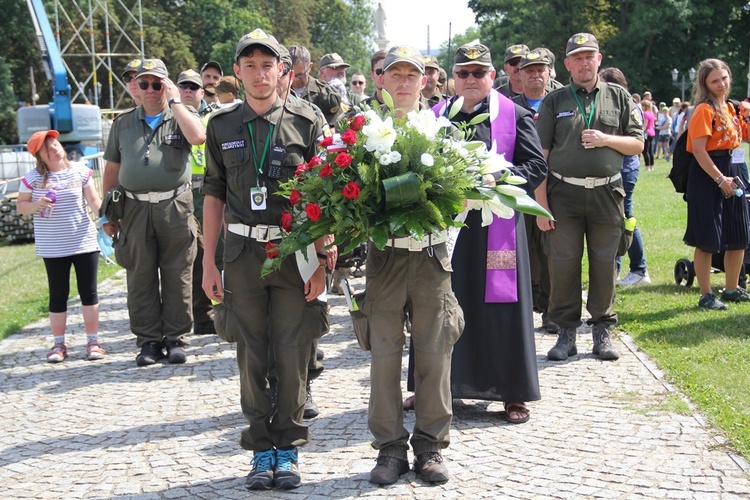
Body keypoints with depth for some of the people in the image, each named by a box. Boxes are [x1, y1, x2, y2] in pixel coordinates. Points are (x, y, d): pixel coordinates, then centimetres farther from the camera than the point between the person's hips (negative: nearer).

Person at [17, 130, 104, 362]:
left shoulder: (80, 171, -1)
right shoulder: (33, 178, -3)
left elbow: (94, 200, -1)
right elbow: (20, 206, 5)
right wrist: (36, 205, -16)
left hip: (84, 242, 1)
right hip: (53, 248, 0)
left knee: (89, 292, 4)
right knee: (58, 295, 6)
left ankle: (93, 341, 13)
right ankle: (58, 344, 16)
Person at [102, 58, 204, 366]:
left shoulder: (180, 117, 6)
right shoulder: (124, 123, 14)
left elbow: (198, 137, -18)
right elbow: (112, 168, 16)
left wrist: (175, 102, -8)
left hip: (175, 207, -2)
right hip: (135, 210, 2)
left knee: (177, 276, 2)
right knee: (140, 277, 4)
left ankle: (176, 338, 11)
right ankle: (149, 340, 12)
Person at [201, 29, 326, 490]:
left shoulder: (305, 122, 1)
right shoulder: (222, 126, 7)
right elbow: (214, 194, 11)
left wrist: (321, 261, -6)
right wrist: (209, 261, 5)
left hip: (294, 252, -2)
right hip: (242, 253, 2)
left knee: (293, 353, 2)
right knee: (252, 355, 6)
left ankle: (289, 447, 14)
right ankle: (261, 448, 16)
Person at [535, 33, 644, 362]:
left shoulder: (619, 97, 10)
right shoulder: (554, 102, 6)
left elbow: (637, 144, 11)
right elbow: (539, 155, 2)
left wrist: (606, 139, -9)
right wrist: (541, 204, -5)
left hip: (606, 194, 1)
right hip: (564, 194, -1)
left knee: (604, 264, 4)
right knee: (563, 264, 0)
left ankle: (602, 331, 16)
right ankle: (566, 333, 11)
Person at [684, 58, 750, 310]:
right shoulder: (705, 110, -11)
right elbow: (699, 150, -18)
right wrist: (720, 179, -21)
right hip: (708, 176, -8)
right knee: (708, 240, -3)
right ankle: (706, 296, 4)